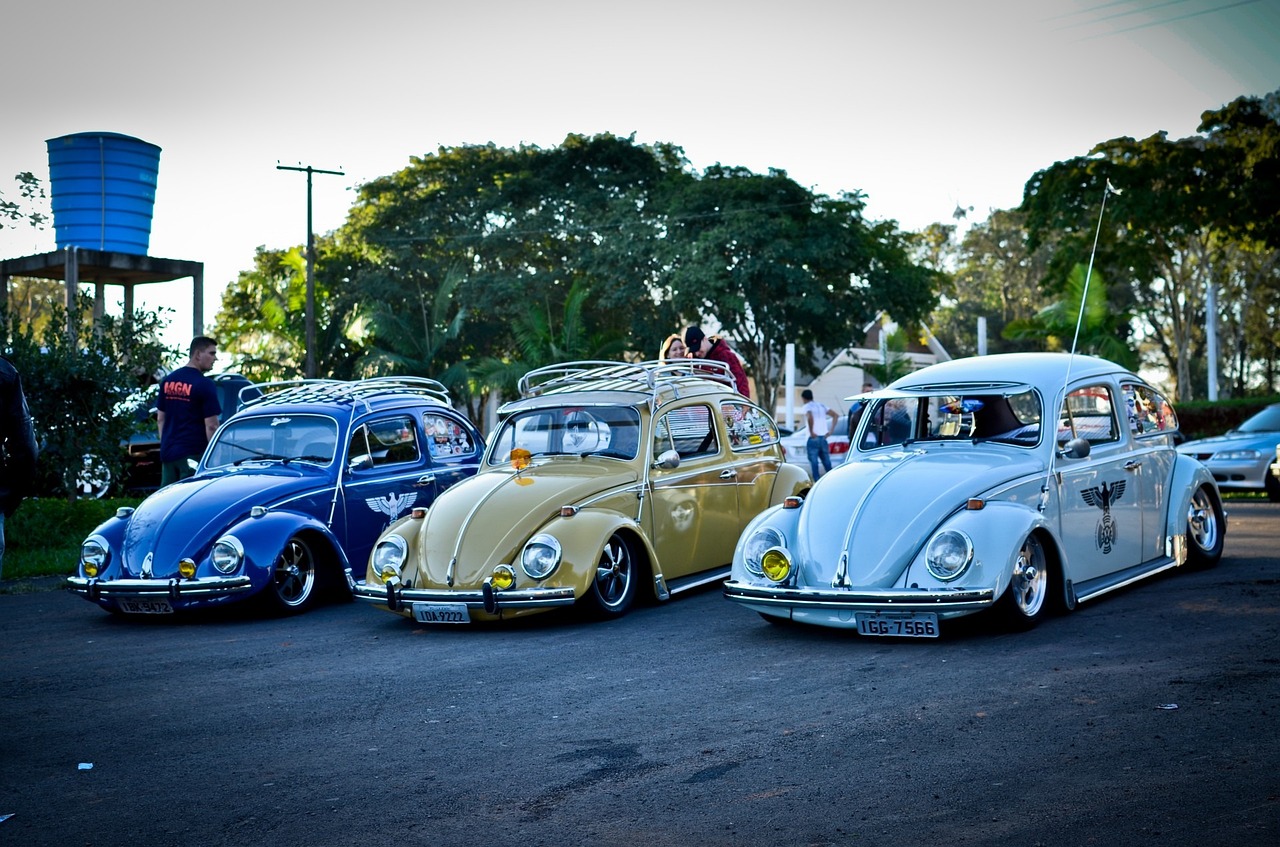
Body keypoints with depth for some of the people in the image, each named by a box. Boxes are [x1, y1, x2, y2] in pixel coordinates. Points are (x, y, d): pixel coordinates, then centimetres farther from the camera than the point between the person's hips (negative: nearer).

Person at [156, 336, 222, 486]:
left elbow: (160, 419, 15)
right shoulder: (205, 385, -11)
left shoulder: (167, 381, 10)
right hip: (193, 453, -7)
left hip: (168, 452, 7)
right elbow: (211, 426, -14)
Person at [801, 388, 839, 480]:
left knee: (814, 463, -5)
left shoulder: (807, 406, -5)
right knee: (827, 463, 12)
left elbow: (810, 418, -27)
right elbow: (835, 416, 14)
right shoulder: (821, 406, 16)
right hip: (823, 438, 7)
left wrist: (811, 432, -17)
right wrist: (830, 431, 10)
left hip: (813, 439, -7)